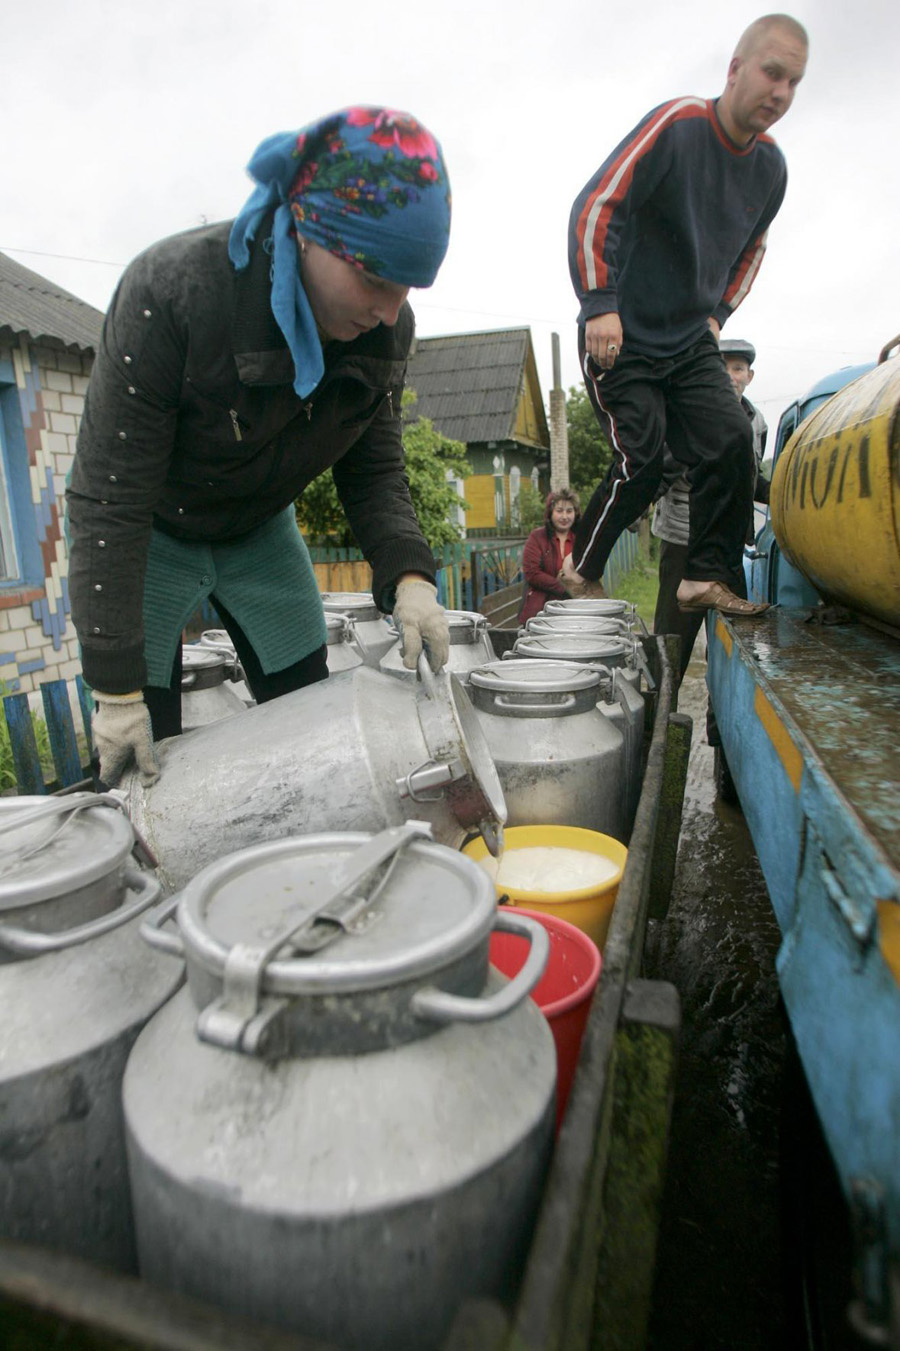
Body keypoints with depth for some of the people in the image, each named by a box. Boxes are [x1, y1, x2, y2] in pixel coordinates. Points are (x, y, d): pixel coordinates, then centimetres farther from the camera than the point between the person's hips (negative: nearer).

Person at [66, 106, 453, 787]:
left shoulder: (386, 331, -16)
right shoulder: (169, 293, -31)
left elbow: (375, 471, -6)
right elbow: (110, 504, -27)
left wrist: (408, 575, -27)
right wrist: (116, 686, -26)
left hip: (259, 530, 4)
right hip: (150, 534, -4)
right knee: (140, 756, -2)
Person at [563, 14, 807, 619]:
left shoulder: (771, 165, 8)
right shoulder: (676, 124, -11)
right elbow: (594, 208, -14)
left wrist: (718, 313, 12)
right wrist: (600, 304, -21)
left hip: (692, 342, 6)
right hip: (622, 338, -6)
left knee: (733, 442, -10)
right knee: (643, 460, -13)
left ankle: (706, 578, -2)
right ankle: (579, 570, 6)